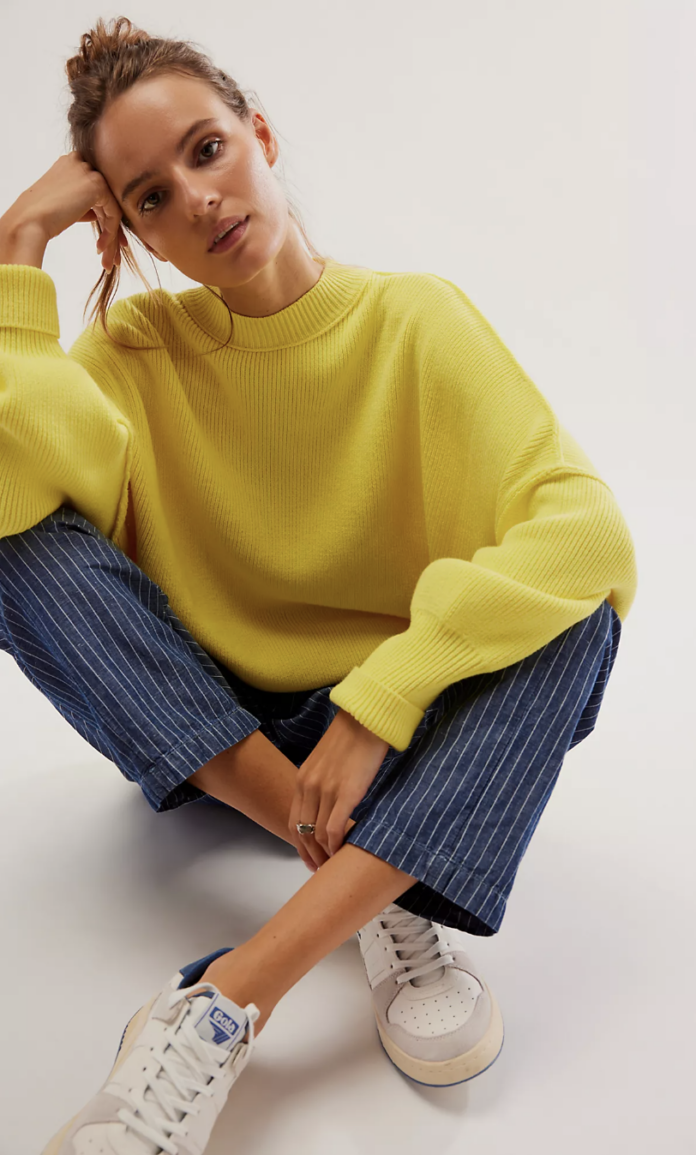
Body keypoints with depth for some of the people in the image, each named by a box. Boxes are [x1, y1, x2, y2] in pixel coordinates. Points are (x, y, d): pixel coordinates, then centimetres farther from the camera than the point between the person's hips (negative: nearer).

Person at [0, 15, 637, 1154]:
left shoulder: (417, 319, -9)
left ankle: (225, 1004, -37)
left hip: (399, 722, -1)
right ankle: (383, 889, -27)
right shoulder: (139, 344, -2)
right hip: (204, 731, 2)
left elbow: (591, 532, -23)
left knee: (572, 607, -28)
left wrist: (376, 705, -30)